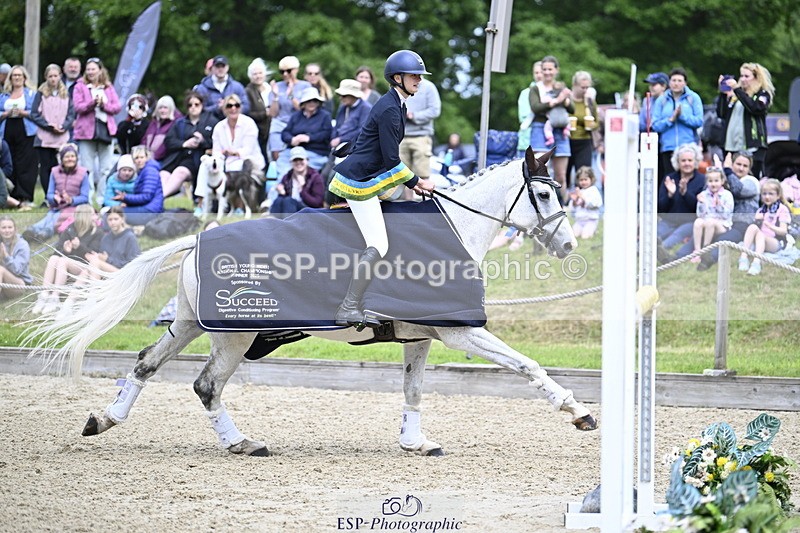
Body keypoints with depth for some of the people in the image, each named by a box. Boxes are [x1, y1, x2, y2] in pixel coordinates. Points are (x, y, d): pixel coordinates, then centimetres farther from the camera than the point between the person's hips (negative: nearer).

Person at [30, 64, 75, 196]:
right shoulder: (41, 94, 5)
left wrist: (63, 127, -9)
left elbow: (71, 115, 8)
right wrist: (49, 126, -10)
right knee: (45, 167, -1)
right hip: (44, 138, -1)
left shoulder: (66, 94, 11)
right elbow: (35, 114, -1)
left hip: (62, 138, 1)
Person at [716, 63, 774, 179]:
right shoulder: (733, 95, 17)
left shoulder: (762, 94, 5)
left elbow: (754, 108, -15)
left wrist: (737, 90, -16)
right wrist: (724, 93, 0)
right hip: (732, 146, 5)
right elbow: (721, 114, 10)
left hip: (752, 147, -5)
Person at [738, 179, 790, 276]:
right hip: (760, 242, 5)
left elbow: (783, 231, -6)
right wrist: (758, 223, -10)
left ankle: (756, 263, -60)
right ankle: (743, 257, -39)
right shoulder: (761, 211, 19)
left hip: (776, 243, -5)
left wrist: (769, 225, -23)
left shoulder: (782, 210, 3)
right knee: (752, 227, -25)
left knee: (760, 235, -36)